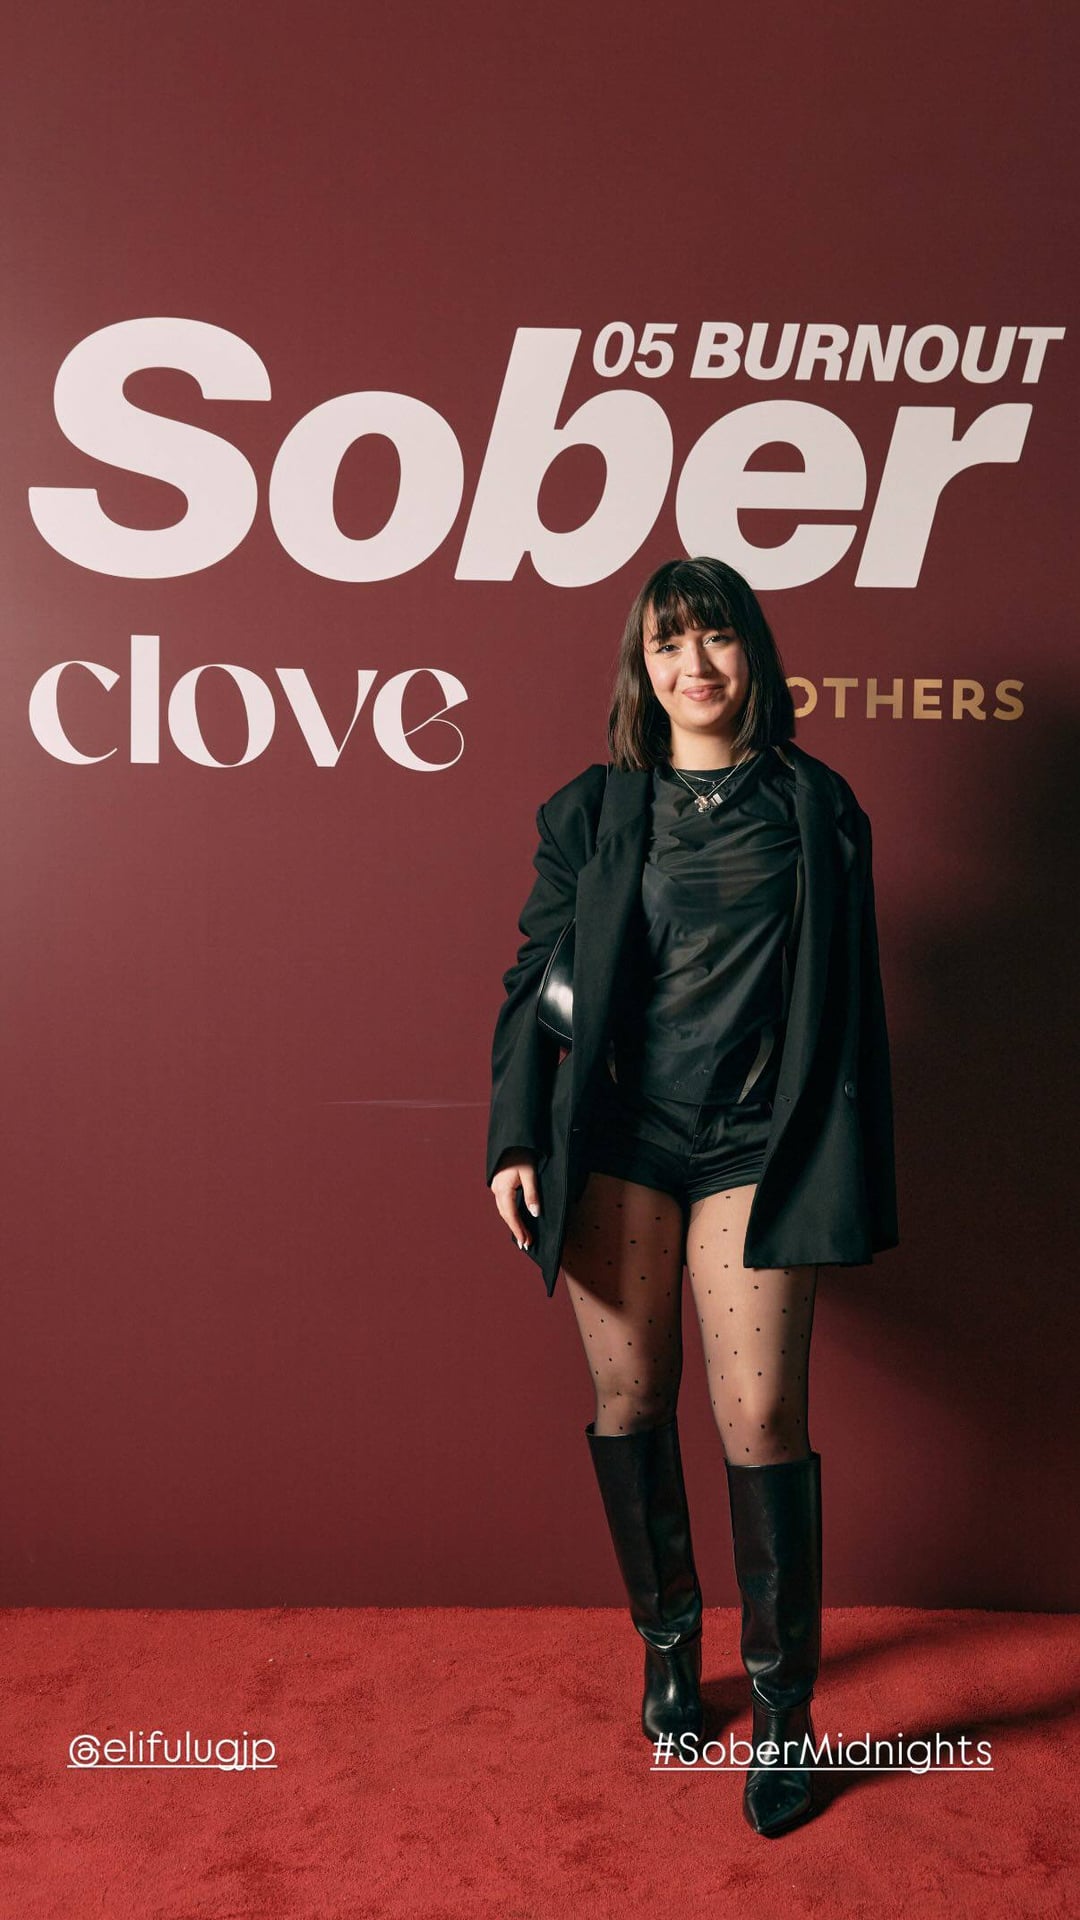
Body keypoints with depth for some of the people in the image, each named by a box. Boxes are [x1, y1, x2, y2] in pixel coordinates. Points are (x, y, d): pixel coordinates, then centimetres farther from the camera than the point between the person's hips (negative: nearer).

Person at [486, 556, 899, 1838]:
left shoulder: (815, 805, 7)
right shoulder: (591, 811, 7)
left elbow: (853, 998, 7)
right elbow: (534, 979, 6)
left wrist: (849, 1173, 4)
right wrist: (516, 1139, -3)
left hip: (752, 1142, -1)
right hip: (620, 1136, 1)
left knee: (761, 1418, -4)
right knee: (629, 1401, 8)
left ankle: (783, 1705, 16)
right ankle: (667, 1639, 32)